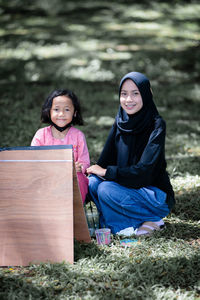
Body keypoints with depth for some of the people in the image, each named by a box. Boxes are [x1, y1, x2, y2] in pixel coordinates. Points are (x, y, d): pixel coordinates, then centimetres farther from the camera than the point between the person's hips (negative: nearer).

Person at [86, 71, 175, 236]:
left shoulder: (156, 125, -15)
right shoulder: (120, 121, 3)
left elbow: (144, 169, -22)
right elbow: (106, 158, 4)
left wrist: (107, 172, -19)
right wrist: (96, 170, -16)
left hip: (158, 197, -6)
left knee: (106, 190, -26)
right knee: (92, 182, -16)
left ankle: (152, 220, -9)